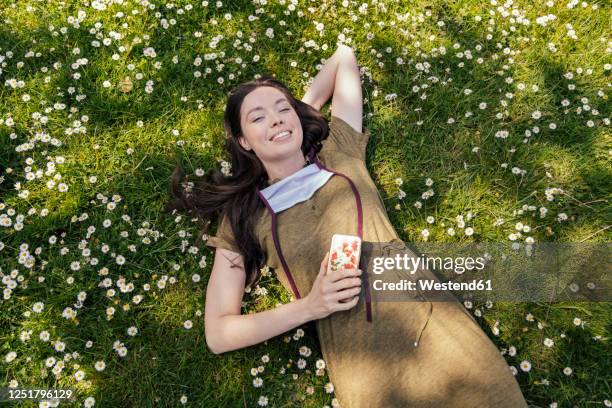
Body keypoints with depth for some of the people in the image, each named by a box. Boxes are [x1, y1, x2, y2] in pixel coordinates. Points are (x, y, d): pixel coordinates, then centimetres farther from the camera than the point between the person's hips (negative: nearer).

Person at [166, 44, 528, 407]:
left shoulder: (338, 153, 9)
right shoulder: (243, 218, 5)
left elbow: (345, 57, 22)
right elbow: (218, 334, 0)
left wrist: (307, 106, 24)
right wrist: (309, 306, -9)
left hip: (429, 316, 2)